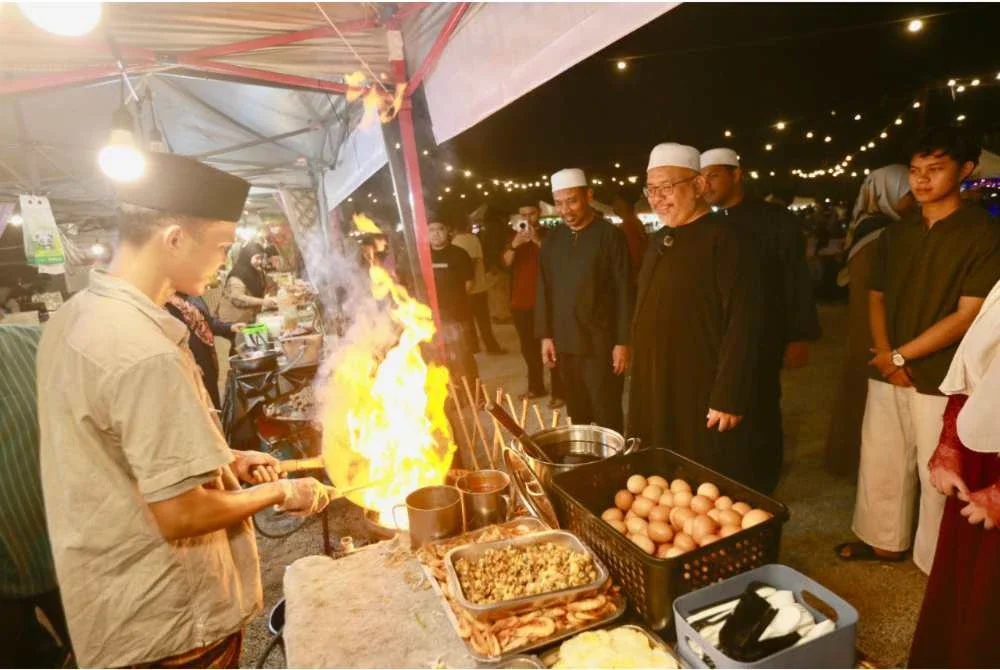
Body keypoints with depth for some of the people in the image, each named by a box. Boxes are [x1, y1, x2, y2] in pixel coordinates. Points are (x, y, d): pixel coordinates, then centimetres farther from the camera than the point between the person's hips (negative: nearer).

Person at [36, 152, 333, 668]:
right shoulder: (147, 354, -30)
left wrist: (223, 459, 7)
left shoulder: (72, 318, 1)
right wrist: (281, 492, -12)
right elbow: (181, 514, -26)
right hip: (168, 623, -8)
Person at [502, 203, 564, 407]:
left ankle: (559, 392, -2)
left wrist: (538, 241, -28)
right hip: (520, 301, 5)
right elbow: (506, 262, -2)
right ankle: (536, 386, 26)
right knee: (529, 348, 12)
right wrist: (514, 244, -21)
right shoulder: (516, 236, 11)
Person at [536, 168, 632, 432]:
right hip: (564, 343, 4)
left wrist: (623, 341, -9)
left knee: (607, 417, 3)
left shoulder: (610, 236, -4)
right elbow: (543, 291, 10)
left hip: (601, 343, -4)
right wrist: (545, 335, 6)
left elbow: (624, 292, -6)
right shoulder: (552, 240, 8)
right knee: (576, 415, 11)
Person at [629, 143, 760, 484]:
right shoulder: (659, 241, 12)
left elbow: (740, 325, -18)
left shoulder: (725, 240, -13)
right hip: (653, 388, 8)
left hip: (703, 394, -7)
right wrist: (643, 377, 15)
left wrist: (729, 398, -20)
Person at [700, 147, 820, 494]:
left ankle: (760, 494, 26)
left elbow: (797, 281, -4)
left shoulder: (775, 219, -3)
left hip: (760, 343, -3)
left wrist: (799, 337, -7)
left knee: (759, 419, 8)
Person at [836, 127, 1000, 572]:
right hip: (887, 373, 5)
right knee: (880, 464, 14)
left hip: (942, 379, -5)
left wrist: (901, 355, -10)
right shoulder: (895, 234, 10)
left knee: (939, 478, 4)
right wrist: (885, 357, -5)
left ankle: (939, 565, 23)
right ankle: (885, 541, 33)